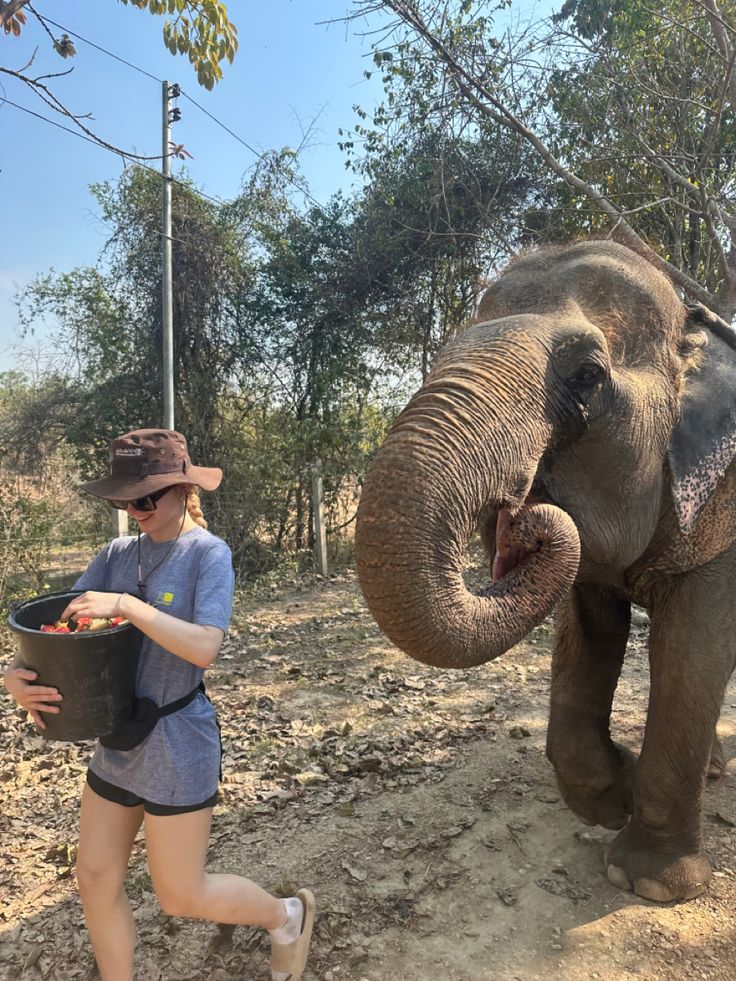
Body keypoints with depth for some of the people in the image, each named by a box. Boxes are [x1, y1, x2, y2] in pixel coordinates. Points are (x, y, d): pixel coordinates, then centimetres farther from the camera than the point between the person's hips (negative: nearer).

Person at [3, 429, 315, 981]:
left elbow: (204, 648, -26)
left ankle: (286, 917, 34)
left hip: (177, 745, -6)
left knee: (180, 895, 9)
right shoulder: (117, 554, 2)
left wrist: (126, 605, -32)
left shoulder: (208, 553, -15)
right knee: (96, 880, 16)